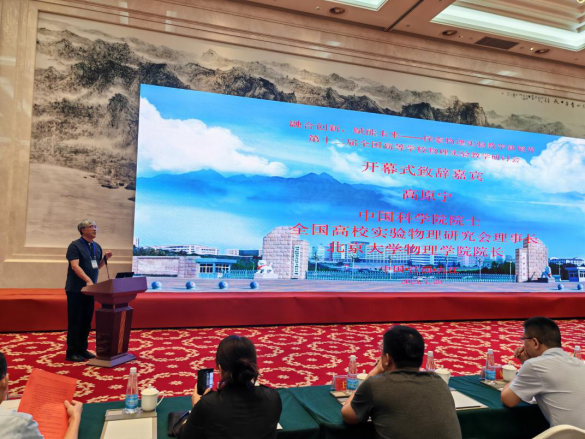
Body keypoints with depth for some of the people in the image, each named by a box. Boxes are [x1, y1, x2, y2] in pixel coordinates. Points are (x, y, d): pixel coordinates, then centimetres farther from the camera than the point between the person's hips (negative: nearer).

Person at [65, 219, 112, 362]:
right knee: (75, 321, -1)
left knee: (87, 321, 11)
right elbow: (75, 266, -21)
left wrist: (105, 258, 0)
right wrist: (88, 280, -33)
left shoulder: (97, 247, 11)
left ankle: (82, 349, 21)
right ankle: (71, 352, 7)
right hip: (75, 290, -7)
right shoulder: (75, 246, -10)